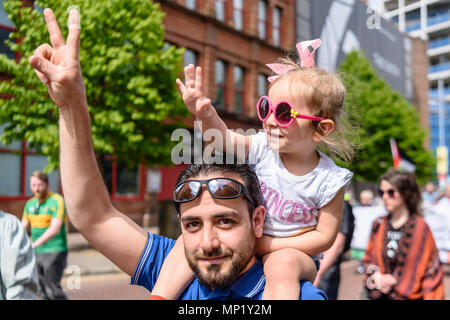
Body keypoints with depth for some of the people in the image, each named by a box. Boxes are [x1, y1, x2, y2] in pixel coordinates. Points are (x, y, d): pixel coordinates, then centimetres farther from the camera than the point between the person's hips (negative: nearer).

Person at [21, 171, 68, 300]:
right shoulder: (30, 203, 11)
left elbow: (55, 229, -21)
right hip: (37, 253, 7)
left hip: (54, 251, -7)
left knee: (53, 290, -11)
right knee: (42, 291, 10)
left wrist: (34, 244, -30)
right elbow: (22, 227, 11)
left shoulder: (57, 201, -11)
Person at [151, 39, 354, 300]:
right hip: (246, 240, 4)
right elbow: (225, 139, -16)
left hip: (292, 252, -3)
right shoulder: (265, 148, -8)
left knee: (283, 263, -37)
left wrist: (268, 244, -19)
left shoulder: (329, 181, -16)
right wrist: (206, 114, -40)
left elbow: (324, 236, -13)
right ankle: (160, 295, -10)